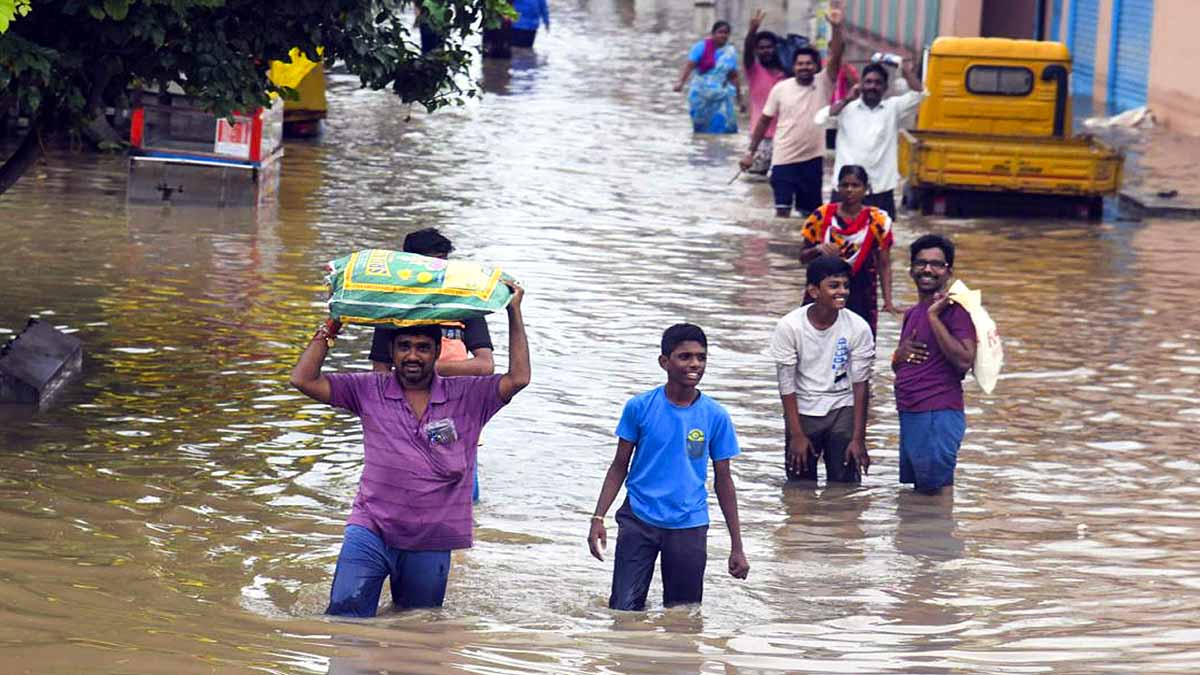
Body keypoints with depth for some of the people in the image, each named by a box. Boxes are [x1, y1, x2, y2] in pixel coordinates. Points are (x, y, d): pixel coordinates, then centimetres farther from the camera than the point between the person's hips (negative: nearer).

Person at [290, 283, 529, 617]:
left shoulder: (465, 397, 1)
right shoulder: (370, 391, 2)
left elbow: (518, 378, -8)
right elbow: (304, 379, -1)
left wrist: (514, 313, -7)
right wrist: (332, 325, -4)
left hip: (430, 544, 1)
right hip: (371, 530, -1)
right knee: (346, 615, -17)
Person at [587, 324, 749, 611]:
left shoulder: (715, 416, -2)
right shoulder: (640, 407, -4)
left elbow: (723, 480, 6)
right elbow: (620, 466, 5)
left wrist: (737, 547, 5)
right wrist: (598, 518, -5)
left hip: (689, 526, 1)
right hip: (639, 520, -1)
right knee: (624, 610, -6)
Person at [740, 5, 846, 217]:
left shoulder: (823, 84, -3)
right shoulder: (781, 89, -1)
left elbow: (836, 57, -18)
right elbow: (764, 121, 6)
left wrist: (836, 27, -32)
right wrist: (751, 152, 6)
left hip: (812, 159, 1)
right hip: (783, 160, -1)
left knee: (810, 212, 9)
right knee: (782, 210, -4)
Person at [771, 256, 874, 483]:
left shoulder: (858, 328, -14)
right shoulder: (790, 326, -16)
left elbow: (860, 385, -9)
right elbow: (787, 385, -11)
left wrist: (858, 439, -11)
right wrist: (796, 436, -13)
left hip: (842, 412, 0)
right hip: (802, 412, 0)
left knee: (845, 486, -4)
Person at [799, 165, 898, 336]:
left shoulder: (877, 221, -1)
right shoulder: (822, 216, 1)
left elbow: (884, 265, 1)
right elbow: (803, 257, 7)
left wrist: (888, 301, -11)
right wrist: (817, 249, -15)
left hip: (861, 296, -1)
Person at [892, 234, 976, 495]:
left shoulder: (955, 310, -8)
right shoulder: (912, 314, 18)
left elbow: (964, 361, -22)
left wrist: (934, 317, -19)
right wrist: (900, 354, 3)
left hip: (938, 415, -9)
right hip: (908, 415, 9)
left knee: (935, 489, -7)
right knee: (914, 488, 13)